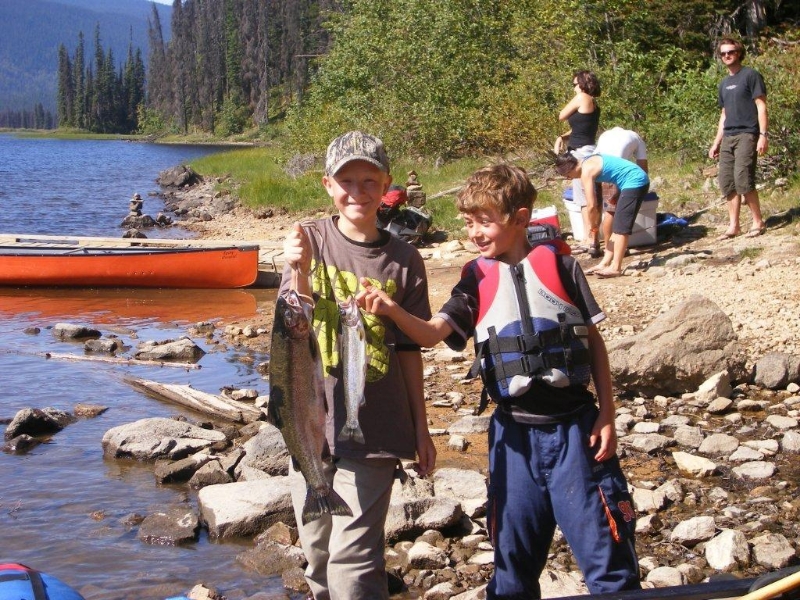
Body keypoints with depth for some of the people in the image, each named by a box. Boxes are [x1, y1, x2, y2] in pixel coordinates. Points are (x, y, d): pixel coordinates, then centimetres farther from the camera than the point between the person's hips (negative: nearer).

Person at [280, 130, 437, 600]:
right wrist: (300, 272, -26)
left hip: (374, 430, -2)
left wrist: (421, 429, 8)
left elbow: (409, 349, 4)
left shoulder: (403, 260, -2)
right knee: (317, 553, 13)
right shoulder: (309, 240, 0)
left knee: (353, 559, -8)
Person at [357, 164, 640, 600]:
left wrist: (606, 415, 0)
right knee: (514, 552, 13)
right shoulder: (477, 280, 4)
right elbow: (432, 334, -9)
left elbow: (594, 341, 3)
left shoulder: (559, 265, -1)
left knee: (602, 545, 2)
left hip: (574, 426, -2)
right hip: (515, 433, 2)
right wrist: (392, 311, -29)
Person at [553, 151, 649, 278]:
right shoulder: (587, 162, 12)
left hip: (635, 182, -10)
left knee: (620, 228, -9)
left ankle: (615, 268, -9)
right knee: (616, 226, 14)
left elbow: (592, 205, -16)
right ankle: (606, 263, 18)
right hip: (638, 179, 10)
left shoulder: (586, 171, -16)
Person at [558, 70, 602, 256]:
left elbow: (562, 116, -1)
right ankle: (589, 241, 17)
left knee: (586, 200, -10)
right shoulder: (593, 103, 16)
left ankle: (593, 242, -11)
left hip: (583, 152, -10)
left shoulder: (582, 98, -10)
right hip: (584, 152, 10)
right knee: (585, 200, 13)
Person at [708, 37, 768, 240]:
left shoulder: (750, 75, -1)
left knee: (743, 179, -16)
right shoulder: (724, 84, 19)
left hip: (746, 135, -7)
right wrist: (716, 143, 20)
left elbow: (761, 106, -6)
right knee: (727, 183, 3)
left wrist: (763, 134, -16)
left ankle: (758, 222, -5)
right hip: (728, 138, 7)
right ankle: (733, 226, 8)